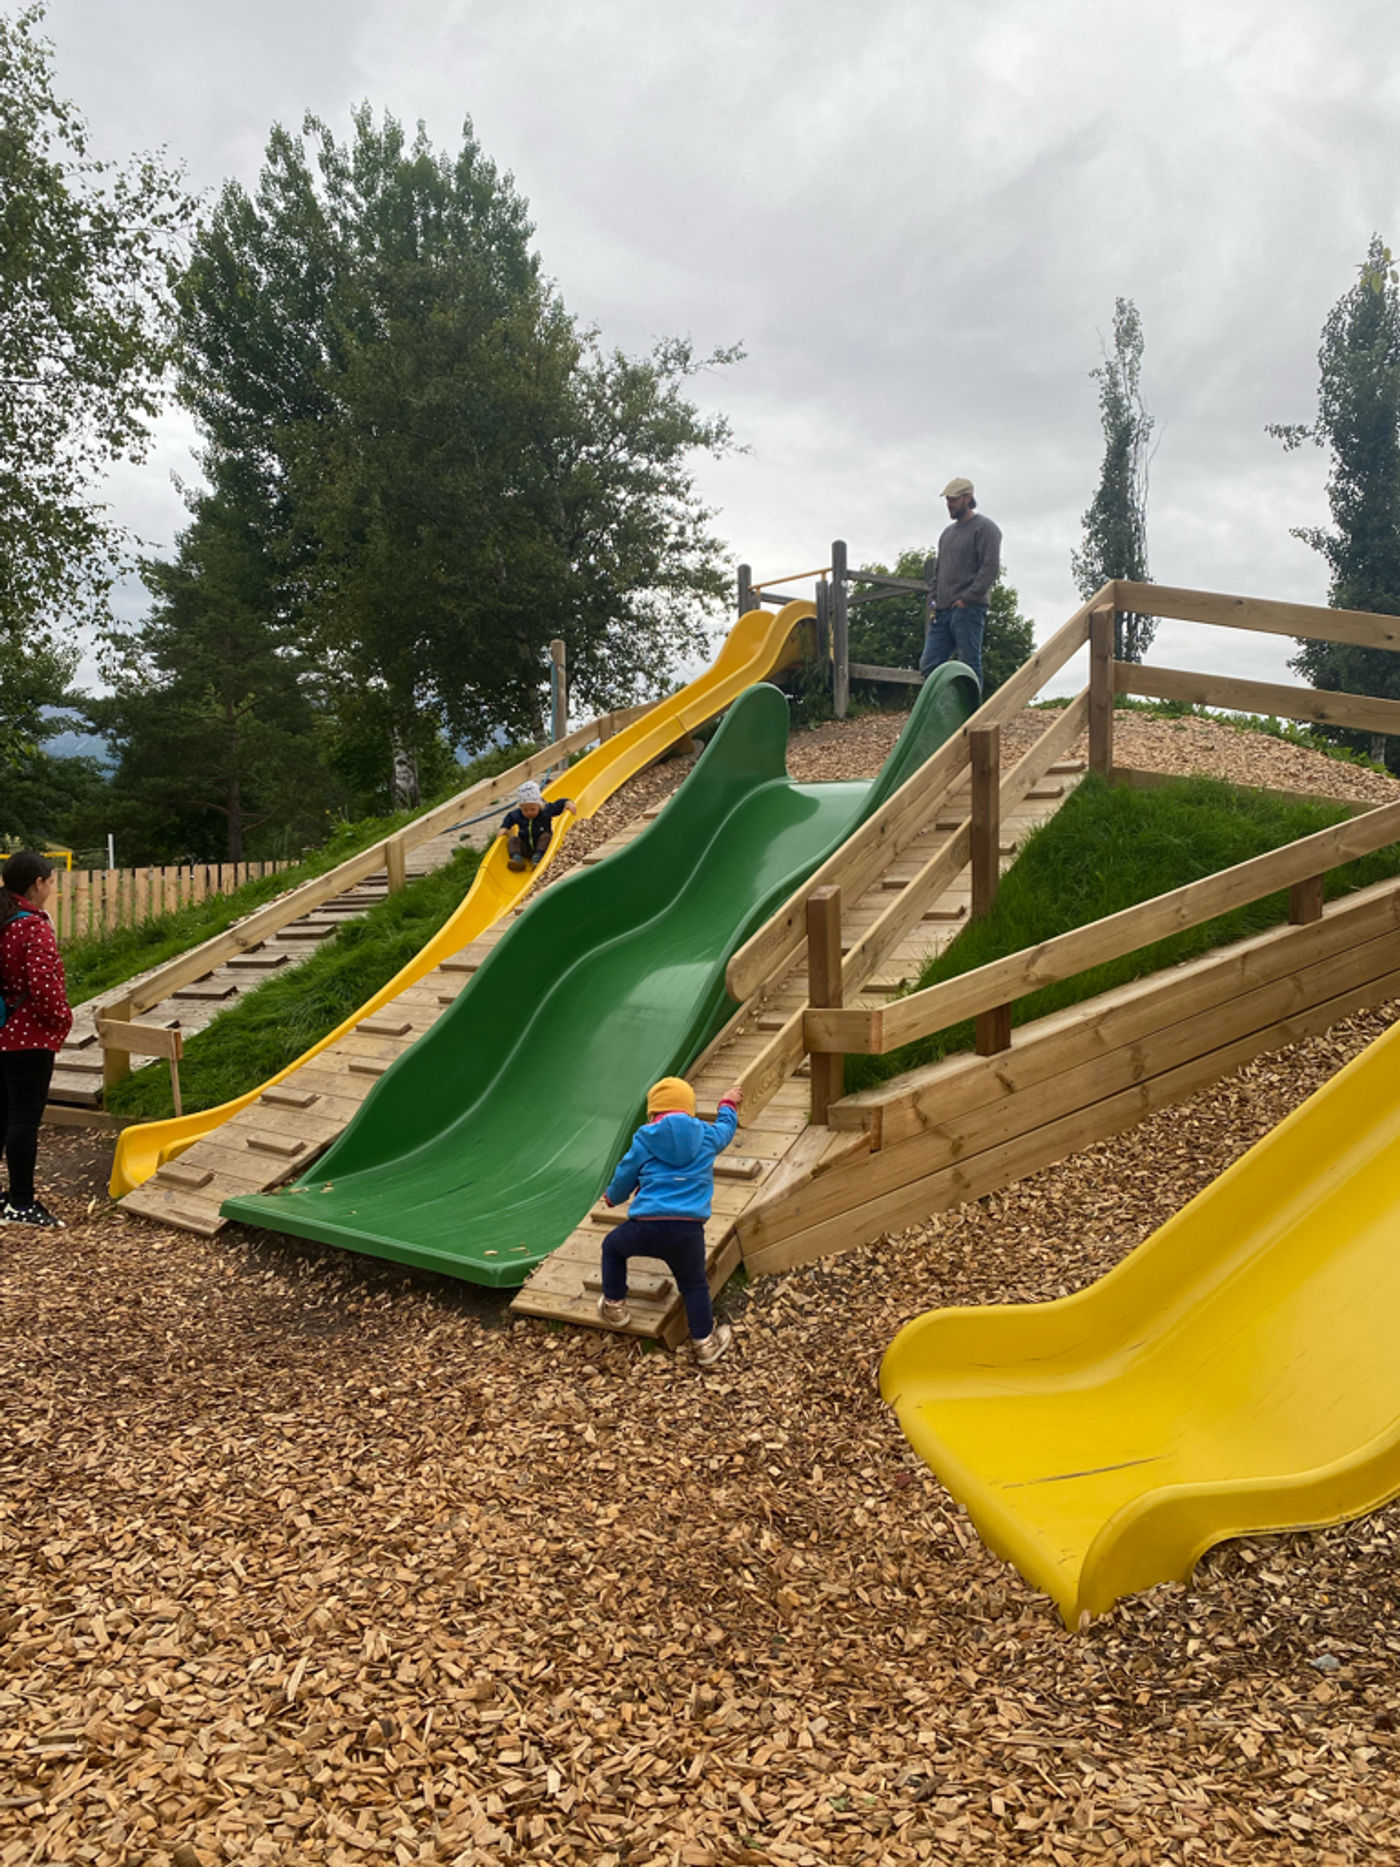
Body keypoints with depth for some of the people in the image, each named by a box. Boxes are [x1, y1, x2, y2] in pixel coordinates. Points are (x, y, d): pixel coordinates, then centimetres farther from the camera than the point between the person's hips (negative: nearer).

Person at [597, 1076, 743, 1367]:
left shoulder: (644, 1139, 6)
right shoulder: (706, 1136, 10)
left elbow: (624, 1177, 16)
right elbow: (726, 1128, 33)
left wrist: (612, 1197, 39)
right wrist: (728, 1105, 56)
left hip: (645, 1227, -1)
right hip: (688, 1230, 1)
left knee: (612, 1247, 29)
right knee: (694, 1284, 19)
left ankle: (614, 1306, 34)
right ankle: (705, 1343, 18)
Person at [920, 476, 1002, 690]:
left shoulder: (984, 528, -1)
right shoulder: (948, 533, 24)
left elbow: (990, 567, -12)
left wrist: (968, 598, -17)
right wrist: (933, 602, 15)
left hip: (968, 609, -8)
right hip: (942, 612, 8)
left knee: (969, 668, -7)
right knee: (928, 666, -1)